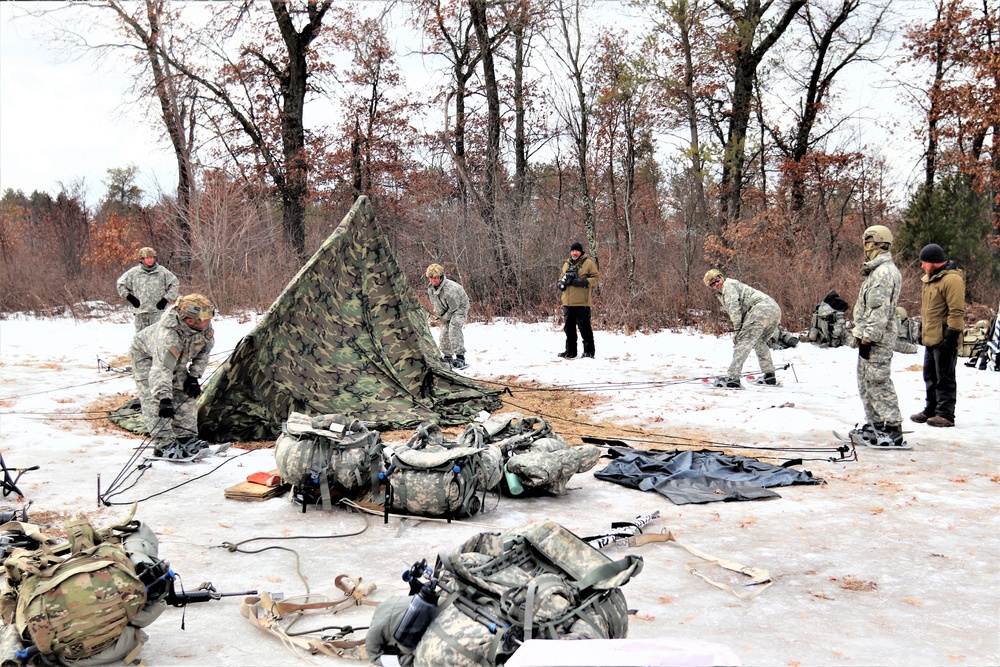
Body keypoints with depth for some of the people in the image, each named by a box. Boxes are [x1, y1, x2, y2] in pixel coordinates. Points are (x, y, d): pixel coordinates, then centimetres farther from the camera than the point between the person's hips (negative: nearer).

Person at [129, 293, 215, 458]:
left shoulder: (205, 326, -28)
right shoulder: (169, 335, -47)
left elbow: (204, 351, -7)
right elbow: (161, 369, -56)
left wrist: (194, 376, -13)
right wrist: (164, 398, -66)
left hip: (177, 359, 7)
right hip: (146, 355, -7)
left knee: (185, 394, 2)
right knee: (154, 399, -17)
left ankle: (186, 438, 10)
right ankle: (164, 444, -18)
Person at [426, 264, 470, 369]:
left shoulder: (450, 289, -34)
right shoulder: (430, 288, -9)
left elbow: (454, 306, -26)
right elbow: (434, 304, 9)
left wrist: (445, 317, -14)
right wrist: (440, 316, 3)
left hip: (459, 306, -8)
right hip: (446, 311, 8)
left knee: (454, 326, -28)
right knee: (444, 330, 4)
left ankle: (460, 357, -30)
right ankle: (448, 357, 20)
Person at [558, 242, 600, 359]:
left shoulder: (588, 263, -1)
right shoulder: (567, 264, 16)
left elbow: (597, 278, -5)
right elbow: (561, 277, 28)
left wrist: (584, 282, -19)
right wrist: (560, 283, 5)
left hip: (582, 302, -6)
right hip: (567, 302, 6)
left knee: (584, 327, -4)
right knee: (569, 327, 11)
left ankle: (589, 351, 4)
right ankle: (570, 351, 20)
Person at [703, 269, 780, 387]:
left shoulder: (728, 285, 3)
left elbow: (734, 307, -11)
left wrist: (736, 329, -14)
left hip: (761, 308, -11)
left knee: (743, 342, -15)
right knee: (760, 342, 29)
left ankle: (732, 377, -25)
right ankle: (770, 376, 30)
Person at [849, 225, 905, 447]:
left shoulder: (884, 271, -16)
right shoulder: (877, 270, 18)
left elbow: (880, 310, -22)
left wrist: (867, 337, -22)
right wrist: (860, 335, 21)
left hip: (877, 341, -11)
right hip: (868, 337, 11)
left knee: (878, 382, -9)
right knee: (866, 382, 16)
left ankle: (893, 431, -6)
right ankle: (876, 424, 26)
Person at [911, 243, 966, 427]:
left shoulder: (952, 279, -16)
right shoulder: (929, 278, 15)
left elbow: (957, 311, -20)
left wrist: (951, 335, -22)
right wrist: (923, 331, 24)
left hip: (943, 339, -10)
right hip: (930, 339, 10)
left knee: (944, 378, -3)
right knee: (930, 376, 16)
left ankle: (945, 414, 4)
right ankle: (930, 410, 26)